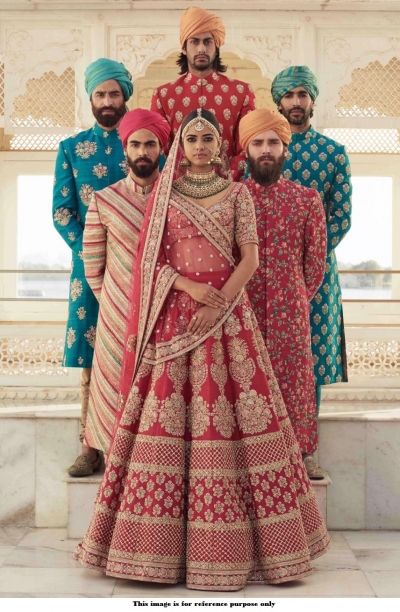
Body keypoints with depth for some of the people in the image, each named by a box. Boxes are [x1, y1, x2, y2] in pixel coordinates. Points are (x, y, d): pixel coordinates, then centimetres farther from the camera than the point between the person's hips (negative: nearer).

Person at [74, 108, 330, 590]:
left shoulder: (237, 193, 9)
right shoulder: (164, 193, 11)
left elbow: (249, 259, 1)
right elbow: (151, 259, 4)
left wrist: (218, 304, -12)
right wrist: (191, 287, -11)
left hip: (227, 308, 0)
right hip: (174, 312, 0)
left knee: (232, 409, -4)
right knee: (168, 412, -4)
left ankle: (231, 541, 6)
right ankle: (164, 541, 5)